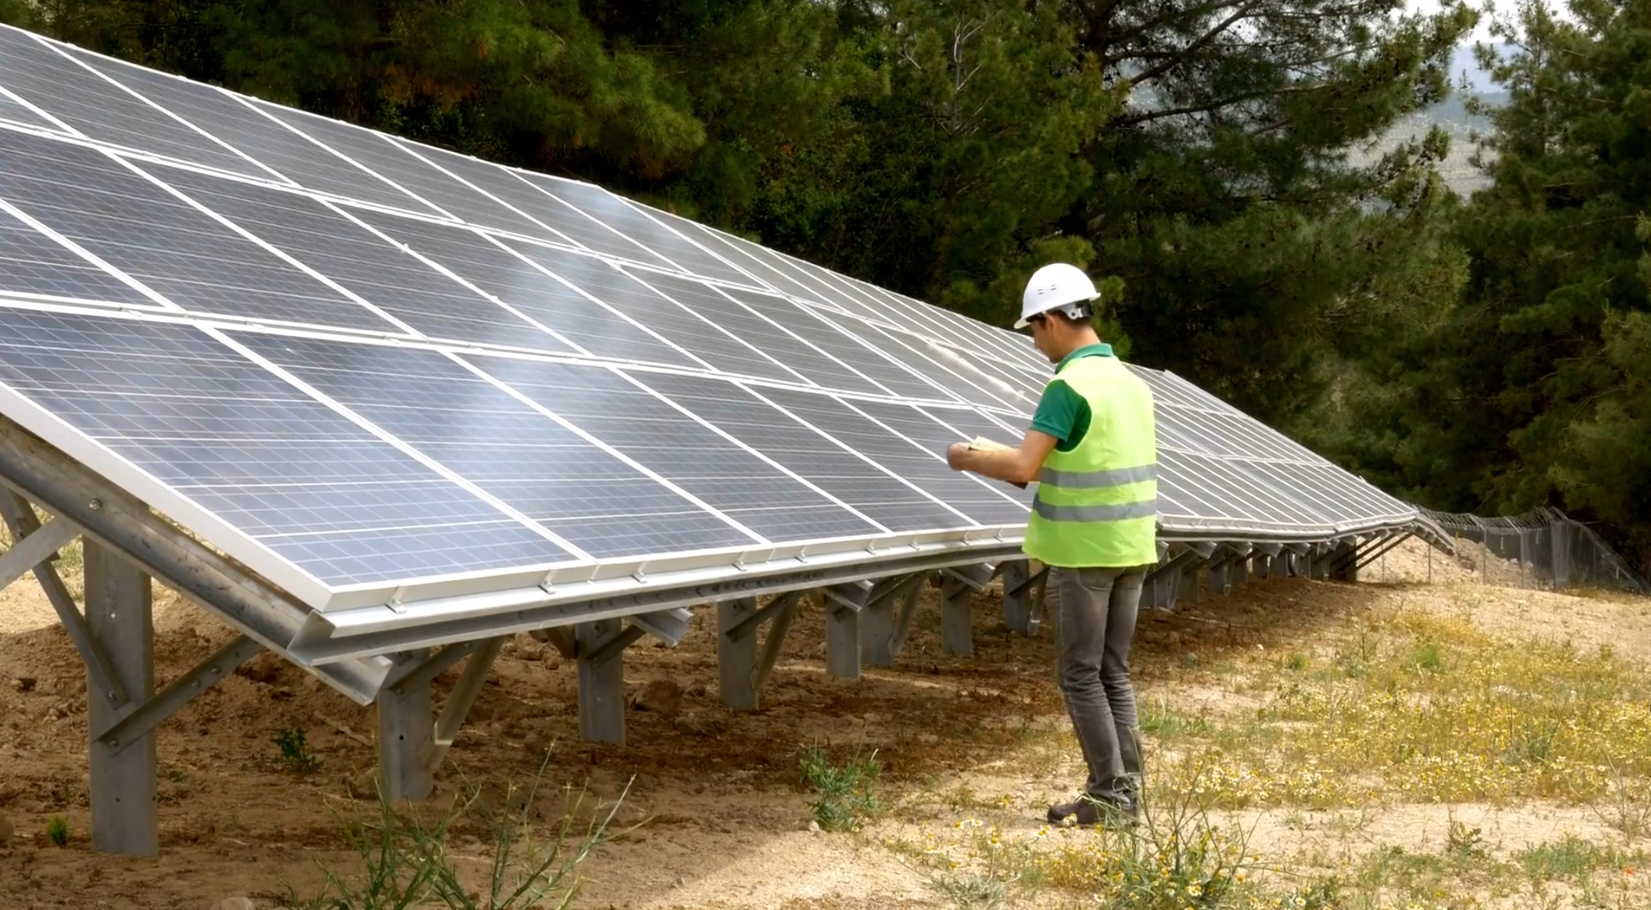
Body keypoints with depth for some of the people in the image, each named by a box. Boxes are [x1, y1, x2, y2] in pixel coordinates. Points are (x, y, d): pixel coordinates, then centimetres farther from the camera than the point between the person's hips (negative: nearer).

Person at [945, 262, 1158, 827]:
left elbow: (1023, 467, -21)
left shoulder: (1070, 386, -16)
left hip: (1083, 550, -8)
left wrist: (968, 459, -4)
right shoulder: (1132, 381, 10)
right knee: (1114, 673, 13)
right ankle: (1127, 789, 15)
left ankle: (1109, 796, 1)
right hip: (1133, 546, 8)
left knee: (1082, 675, 0)